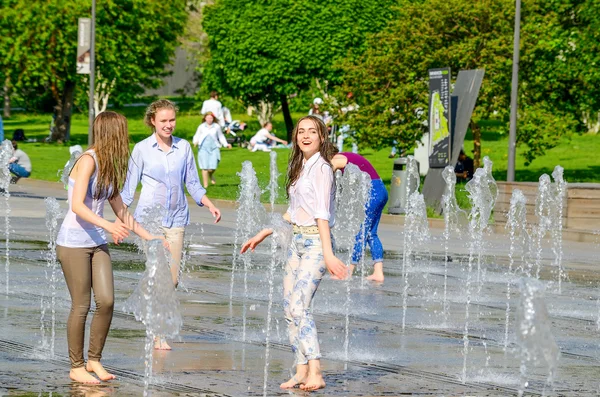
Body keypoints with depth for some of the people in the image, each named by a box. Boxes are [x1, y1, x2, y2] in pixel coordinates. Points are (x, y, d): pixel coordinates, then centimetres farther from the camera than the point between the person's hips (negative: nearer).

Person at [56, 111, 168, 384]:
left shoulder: (109, 167, 12)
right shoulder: (88, 161, -14)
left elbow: (120, 211, 21)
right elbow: (77, 205, -24)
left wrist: (147, 236, 20)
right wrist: (107, 225, -35)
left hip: (97, 243, 8)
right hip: (73, 243, -7)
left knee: (107, 301, -1)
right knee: (81, 306, -3)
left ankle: (94, 360, 13)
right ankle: (76, 367, 9)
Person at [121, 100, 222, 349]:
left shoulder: (183, 148, 7)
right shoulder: (142, 149, 0)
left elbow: (192, 184, 15)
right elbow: (129, 186, 3)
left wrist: (210, 206, 3)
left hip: (176, 218, 3)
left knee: (172, 279, 1)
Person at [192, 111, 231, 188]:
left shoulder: (217, 127, 8)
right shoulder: (201, 127, 7)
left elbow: (221, 137, 19)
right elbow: (196, 136, 12)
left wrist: (226, 144, 7)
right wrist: (195, 142, -9)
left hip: (214, 148, 0)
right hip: (203, 148, 0)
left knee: (212, 167, -10)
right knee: (205, 167, -7)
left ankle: (211, 175, 26)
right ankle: (205, 185, 1)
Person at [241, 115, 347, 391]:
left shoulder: (321, 169, -10)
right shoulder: (300, 168, 16)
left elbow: (322, 214, -17)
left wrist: (327, 254, -23)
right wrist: (263, 234, 27)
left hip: (316, 242, -9)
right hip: (297, 241, 9)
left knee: (299, 306, -19)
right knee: (290, 308, 6)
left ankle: (315, 373, -23)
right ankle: (301, 371, 9)